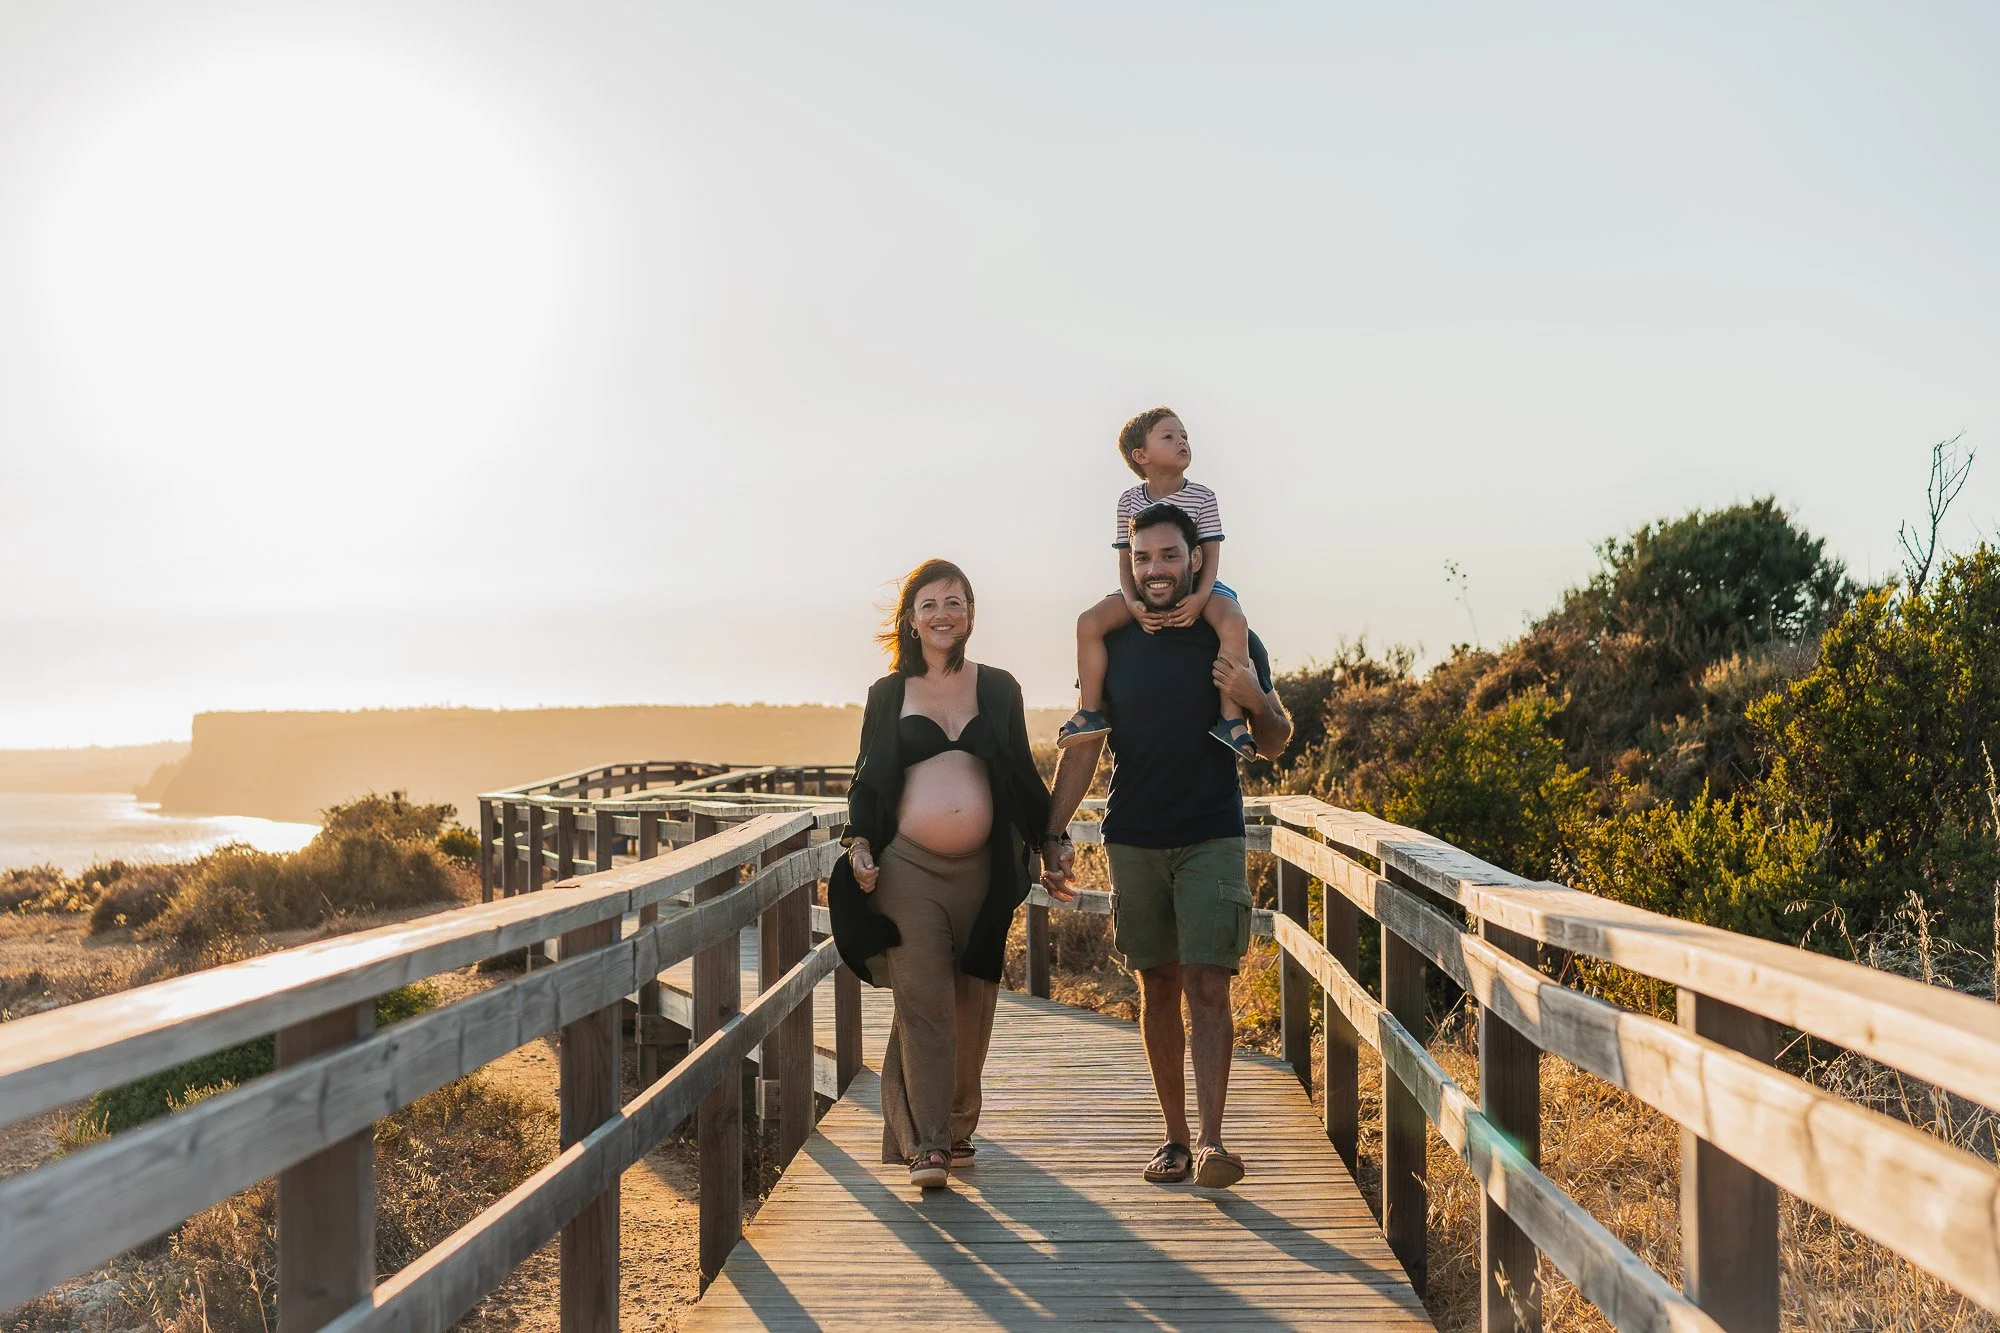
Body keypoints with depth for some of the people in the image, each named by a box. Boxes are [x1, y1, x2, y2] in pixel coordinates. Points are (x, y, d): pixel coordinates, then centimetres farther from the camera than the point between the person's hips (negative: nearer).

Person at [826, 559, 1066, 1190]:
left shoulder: (998, 688, 11)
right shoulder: (888, 694, 9)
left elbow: (1024, 776, 15)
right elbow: (866, 778, 11)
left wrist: (1050, 843, 10)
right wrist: (859, 841, -4)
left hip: (984, 870, 2)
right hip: (908, 867, -1)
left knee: (972, 1004, 7)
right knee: (922, 1000, -9)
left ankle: (958, 1130, 23)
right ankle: (925, 1144, -6)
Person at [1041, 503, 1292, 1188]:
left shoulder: (1229, 639, 0)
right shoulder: (1112, 644, 4)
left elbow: (1274, 745, 5)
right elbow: (1082, 747, 8)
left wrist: (1256, 701, -16)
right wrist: (1054, 834, 1)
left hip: (1211, 837, -2)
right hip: (1133, 841, 2)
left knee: (1207, 985, -10)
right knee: (1157, 987, 7)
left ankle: (1211, 1139, -7)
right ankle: (1175, 1137, 16)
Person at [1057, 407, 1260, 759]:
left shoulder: (1202, 497, -3)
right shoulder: (1130, 501, 2)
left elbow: (1211, 554, -7)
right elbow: (1126, 558, 1)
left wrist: (1200, 598, -24)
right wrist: (1132, 603, -17)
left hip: (1196, 587, -2)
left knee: (1233, 621, -33)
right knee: (1090, 622, -22)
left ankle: (1232, 719, -29)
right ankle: (1090, 712, -11)